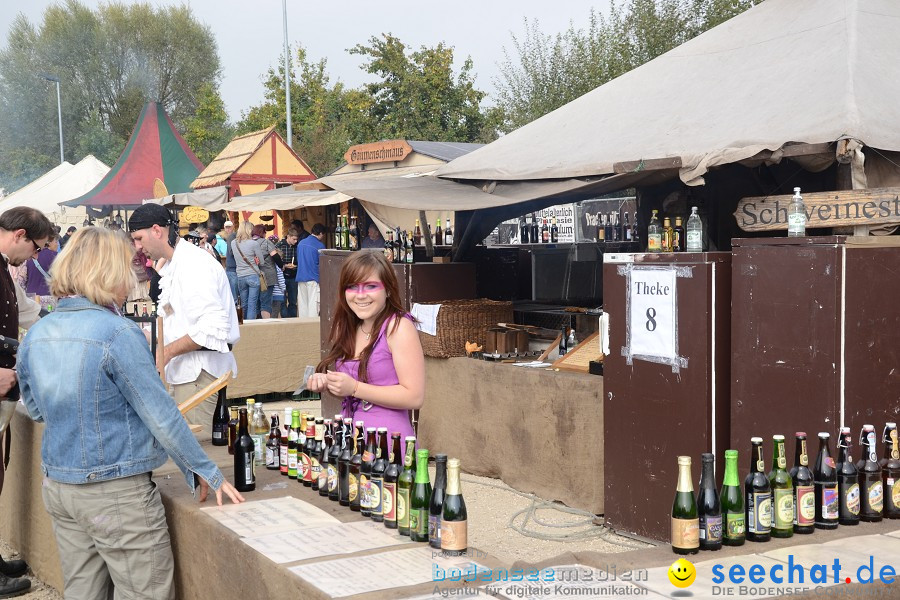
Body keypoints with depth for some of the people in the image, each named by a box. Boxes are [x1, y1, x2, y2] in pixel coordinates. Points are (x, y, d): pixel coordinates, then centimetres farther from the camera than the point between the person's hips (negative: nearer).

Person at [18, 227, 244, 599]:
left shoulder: (36, 335, 3)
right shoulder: (118, 333, -18)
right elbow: (160, 415, -15)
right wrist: (207, 473, -7)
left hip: (57, 486, 8)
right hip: (116, 494, -7)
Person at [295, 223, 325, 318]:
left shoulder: (301, 243, 9)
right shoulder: (320, 246, -10)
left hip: (300, 278, 6)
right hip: (313, 278, -6)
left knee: (302, 304, 9)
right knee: (313, 304, -3)